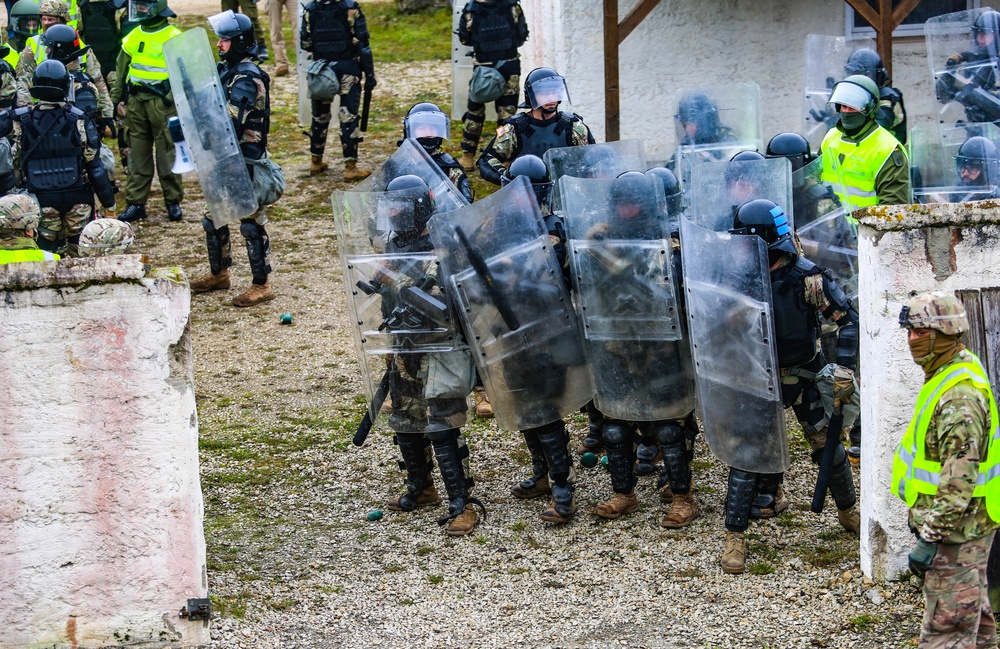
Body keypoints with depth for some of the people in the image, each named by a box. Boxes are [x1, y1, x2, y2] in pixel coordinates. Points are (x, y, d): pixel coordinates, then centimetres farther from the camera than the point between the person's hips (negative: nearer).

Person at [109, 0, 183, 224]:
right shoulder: (133, 37, 12)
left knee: (167, 152, -1)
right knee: (137, 154, 8)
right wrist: (118, 98, 15)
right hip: (135, 102, 6)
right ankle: (135, 202, 12)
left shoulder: (173, 37, -6)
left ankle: (173, 201, 9)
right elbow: (121, 69, 20)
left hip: (163, 102, -6)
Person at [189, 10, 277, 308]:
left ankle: (262, 285, 2)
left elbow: (231, 123, -27)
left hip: (245, 160, -10)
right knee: (214, 218, 18)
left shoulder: (247, 78, -19)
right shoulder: (226, 70, 10)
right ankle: (218, 274, 33)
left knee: (251, 223, -4)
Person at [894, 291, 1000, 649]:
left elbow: (959, 480, -28)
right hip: (969, 525, 11)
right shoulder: (943, 376, 10)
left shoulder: (960, 397, -25)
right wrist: (923, 516, 26)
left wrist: (931, 537, -26)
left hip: (957, 531, -11)